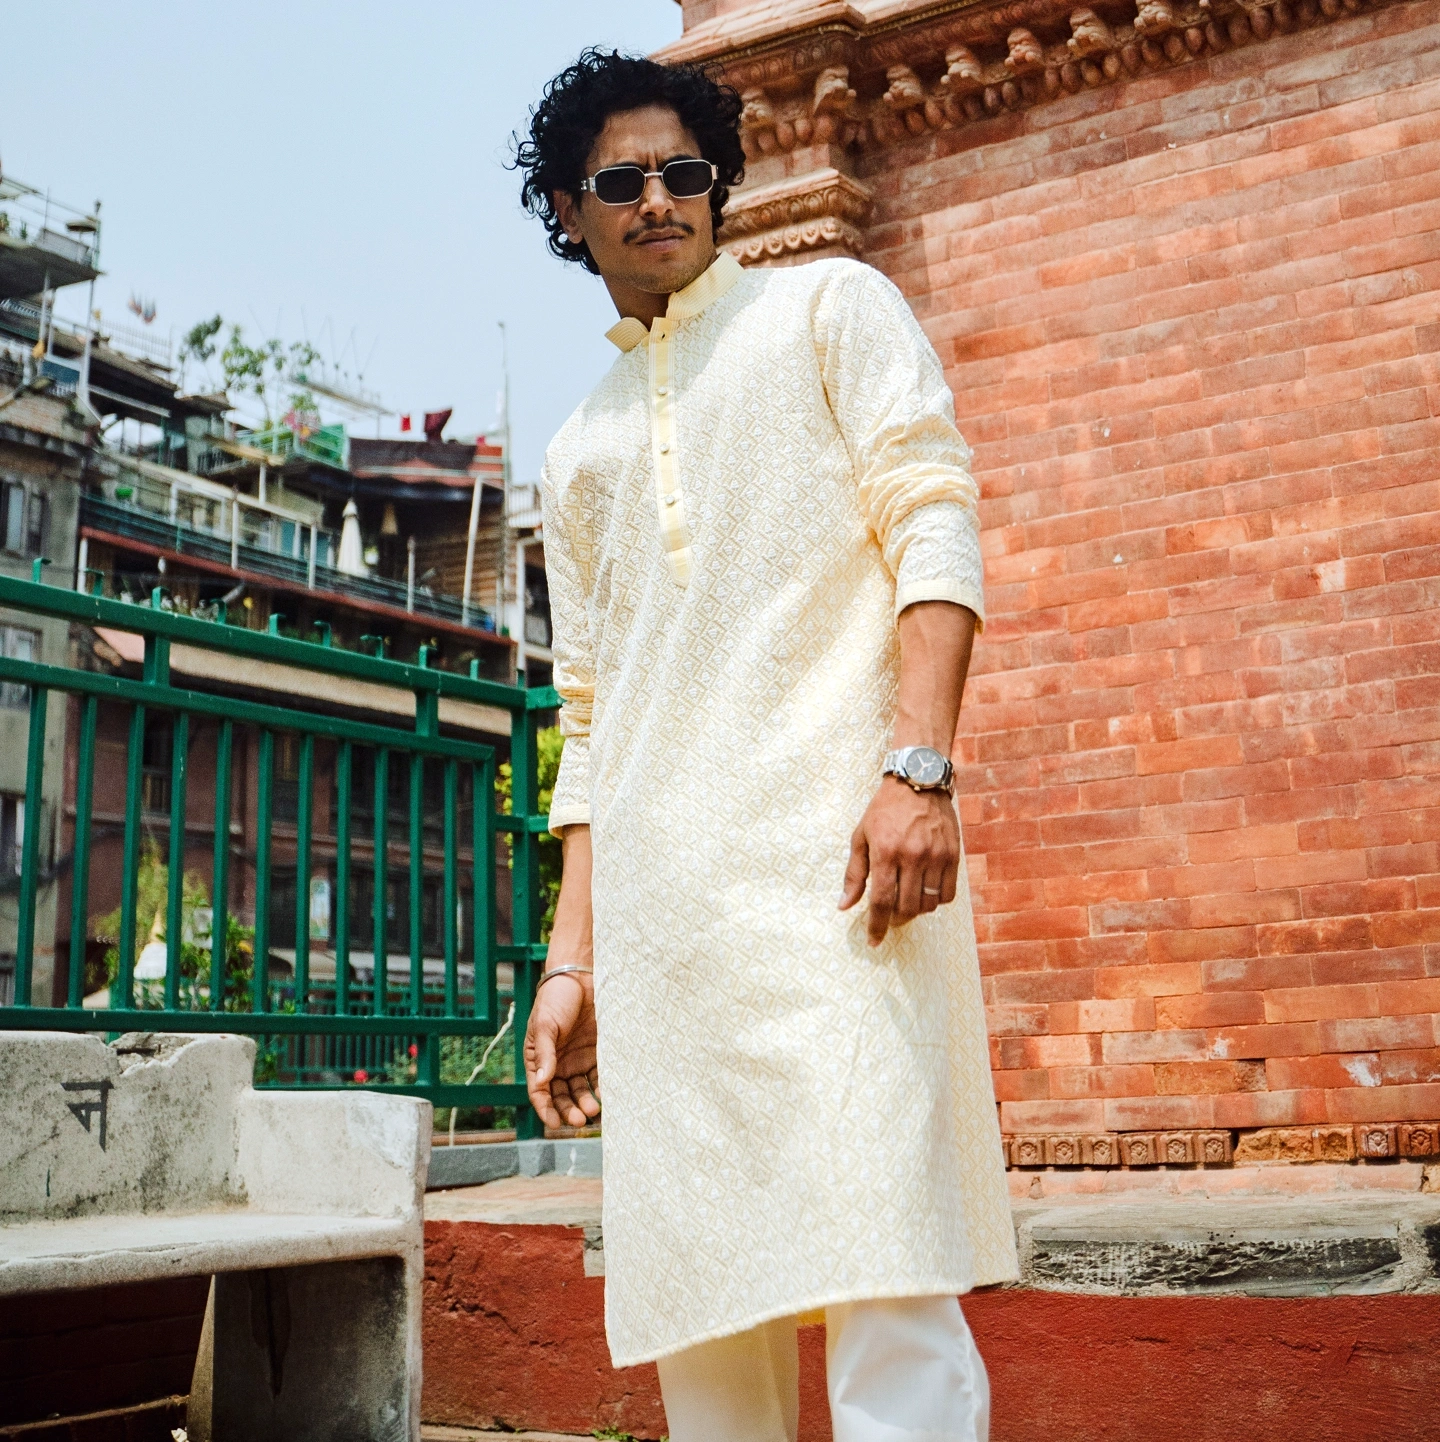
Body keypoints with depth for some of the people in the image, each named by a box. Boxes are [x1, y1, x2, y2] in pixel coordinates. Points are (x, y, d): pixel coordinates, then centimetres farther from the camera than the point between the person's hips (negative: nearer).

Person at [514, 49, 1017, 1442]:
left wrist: (917, 767, -16)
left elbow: (935, 530, 0)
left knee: (878, 1268, -15)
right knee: (701, 1315, 3)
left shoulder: (828, 306, 14)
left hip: (829, 835, -5)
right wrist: (571, 959, 14)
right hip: (656, 899, 5)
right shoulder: (578, 450, 26)